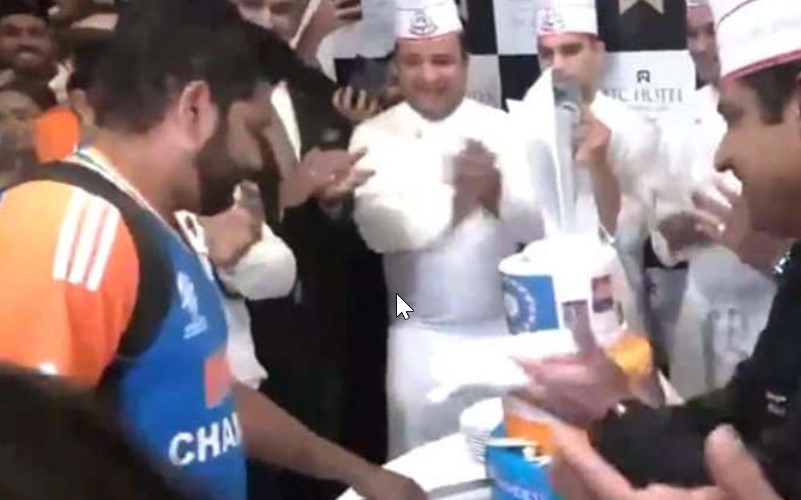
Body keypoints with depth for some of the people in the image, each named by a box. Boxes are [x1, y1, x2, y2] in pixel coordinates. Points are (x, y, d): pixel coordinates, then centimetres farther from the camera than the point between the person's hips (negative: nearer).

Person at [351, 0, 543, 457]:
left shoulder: (502, 128, 0)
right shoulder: (375, 136, -3)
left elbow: (538, 222, -7)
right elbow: (379, 227, -16)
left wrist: (498, 194, -25)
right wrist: (455, 198, -14)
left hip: (504, 329, 1)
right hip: (422, 338, -1)